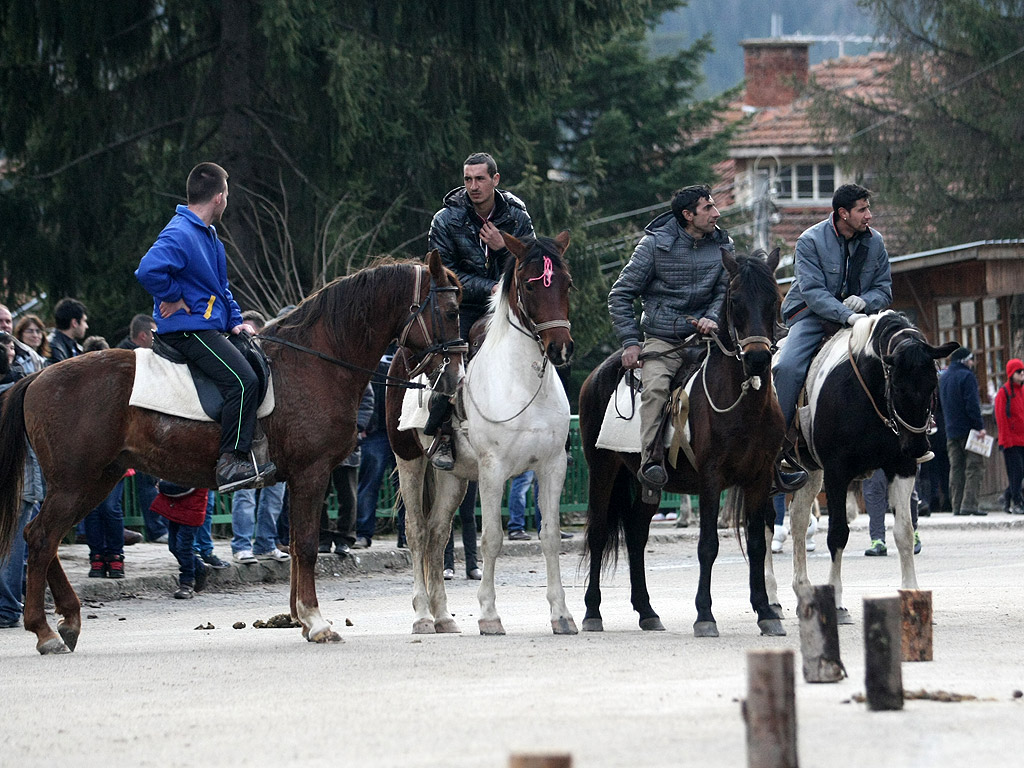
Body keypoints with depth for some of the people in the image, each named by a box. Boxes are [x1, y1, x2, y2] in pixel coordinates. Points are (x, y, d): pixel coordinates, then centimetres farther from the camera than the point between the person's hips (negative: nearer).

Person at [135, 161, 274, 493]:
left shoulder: (209, 235, 19)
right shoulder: (181, 235, -16)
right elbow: (149, 270, -33)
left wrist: (236, 321, 15)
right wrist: (175, 299, -19)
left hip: (211, 328, 11)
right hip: (187, 331, -11)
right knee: (242, 379, -25)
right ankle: (231, 463, -25)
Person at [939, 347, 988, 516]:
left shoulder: (943, 378, 15)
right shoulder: (966, 376, -10)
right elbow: (972, 404, -17)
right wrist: (980, 426, -17)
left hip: (951, 431, 7)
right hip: (968, 428, -7)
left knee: (956, 468, 8)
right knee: (974, 466, -6)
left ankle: (957, 505, 6)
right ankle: (969, 504, -15)